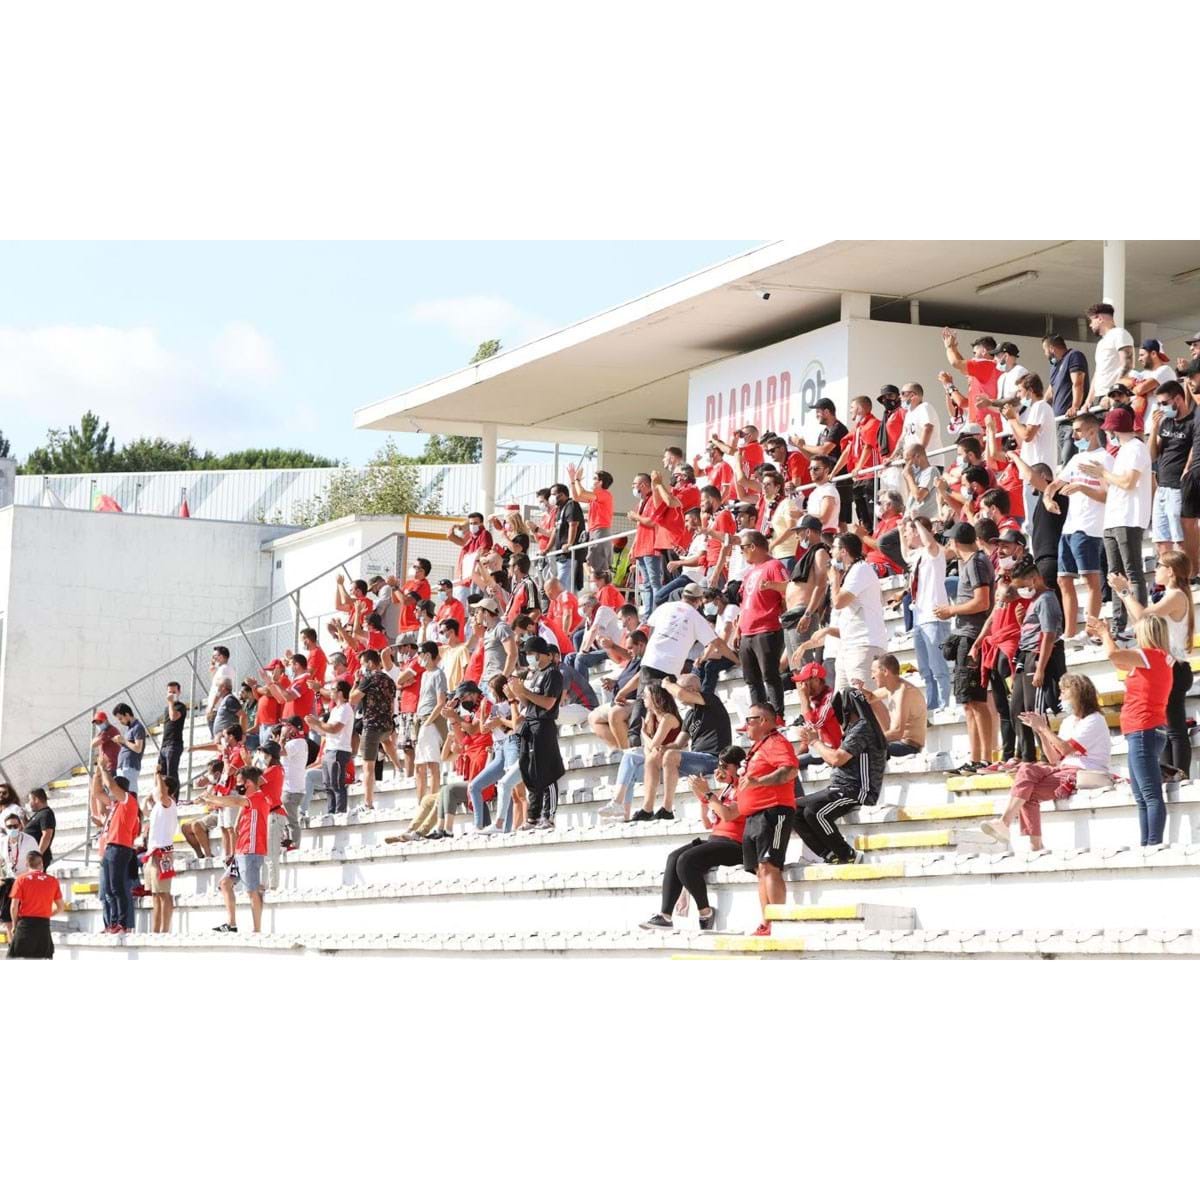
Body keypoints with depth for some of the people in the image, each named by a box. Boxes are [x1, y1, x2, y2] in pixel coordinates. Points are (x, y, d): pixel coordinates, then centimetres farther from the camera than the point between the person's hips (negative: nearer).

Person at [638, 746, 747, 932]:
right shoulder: (726, 789, 23)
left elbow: (728, 814, -20)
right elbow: (708, 824, 23)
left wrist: (708, 793, -13)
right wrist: (702, 798, 9)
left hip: (733, 845, -9)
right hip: (715, 840, 9)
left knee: (686, 861, -26)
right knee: (674, 857, -14)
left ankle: (705, 911, -12)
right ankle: (665, 915, -23)